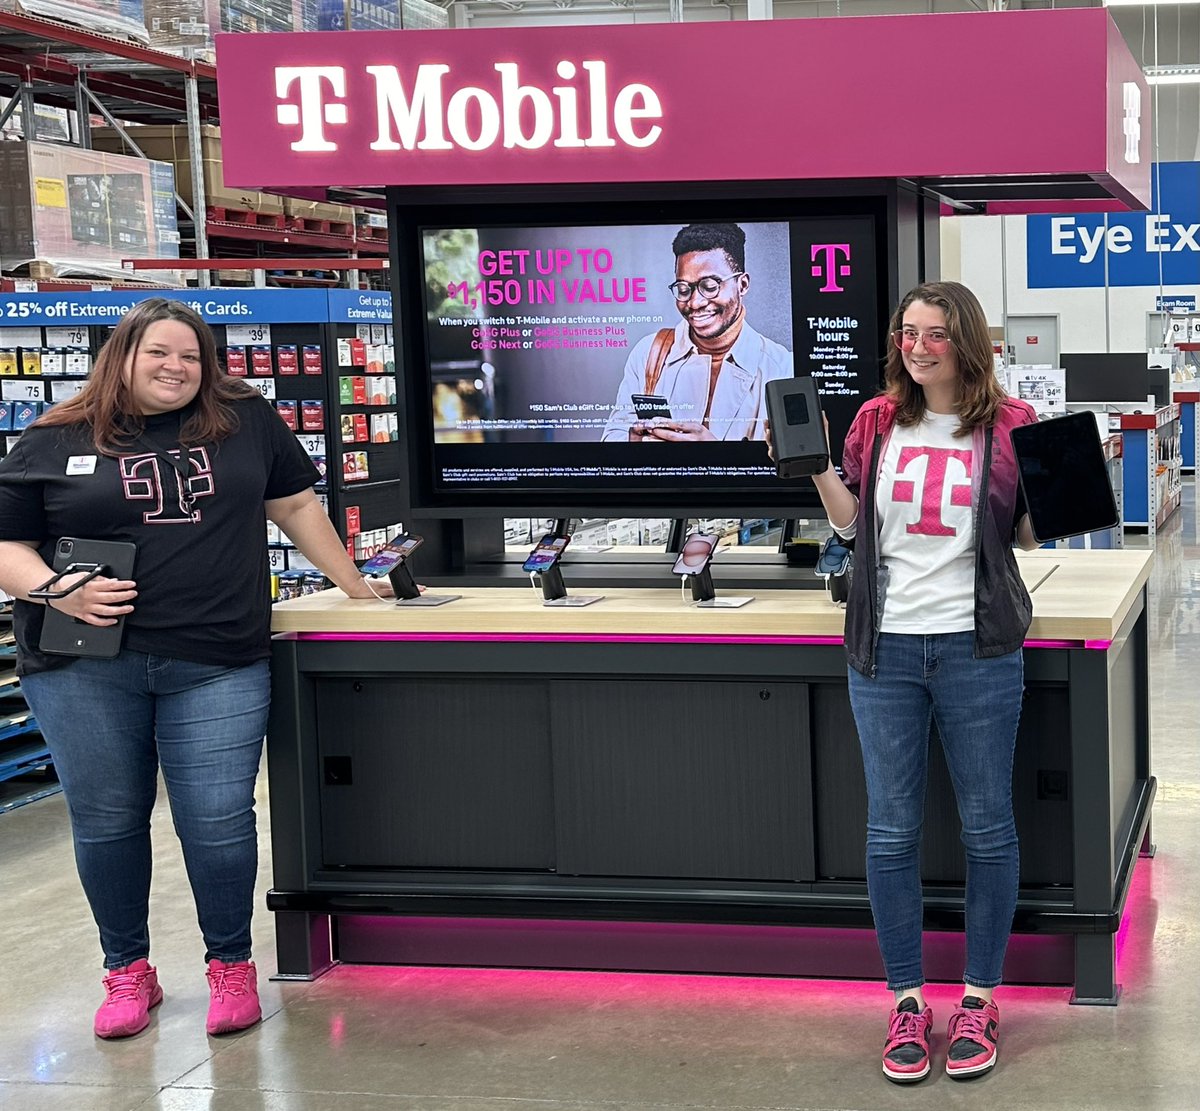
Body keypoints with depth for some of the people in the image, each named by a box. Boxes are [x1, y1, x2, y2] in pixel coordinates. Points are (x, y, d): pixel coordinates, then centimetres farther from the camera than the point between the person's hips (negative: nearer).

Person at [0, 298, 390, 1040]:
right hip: (86, 668, 0)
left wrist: (357, 588, 19)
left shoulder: (246, 421, 8)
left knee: (218, 821, -2)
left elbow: (296, 507, 17)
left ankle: (232, 966, 18)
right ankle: (128, 972, 26)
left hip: (217, 667, 0)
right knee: (107, 820, 8)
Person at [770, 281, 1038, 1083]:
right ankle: (907, 1002, 18)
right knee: (891, 833, 5)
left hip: (977, 648, -2)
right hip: (886, 650, 2)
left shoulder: (1009, 425, -1)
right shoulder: (877, 421, 6)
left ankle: (981, 1001, 19)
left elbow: (1028, 535, 6)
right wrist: (814, 466, -2)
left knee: (988, 828, 6)